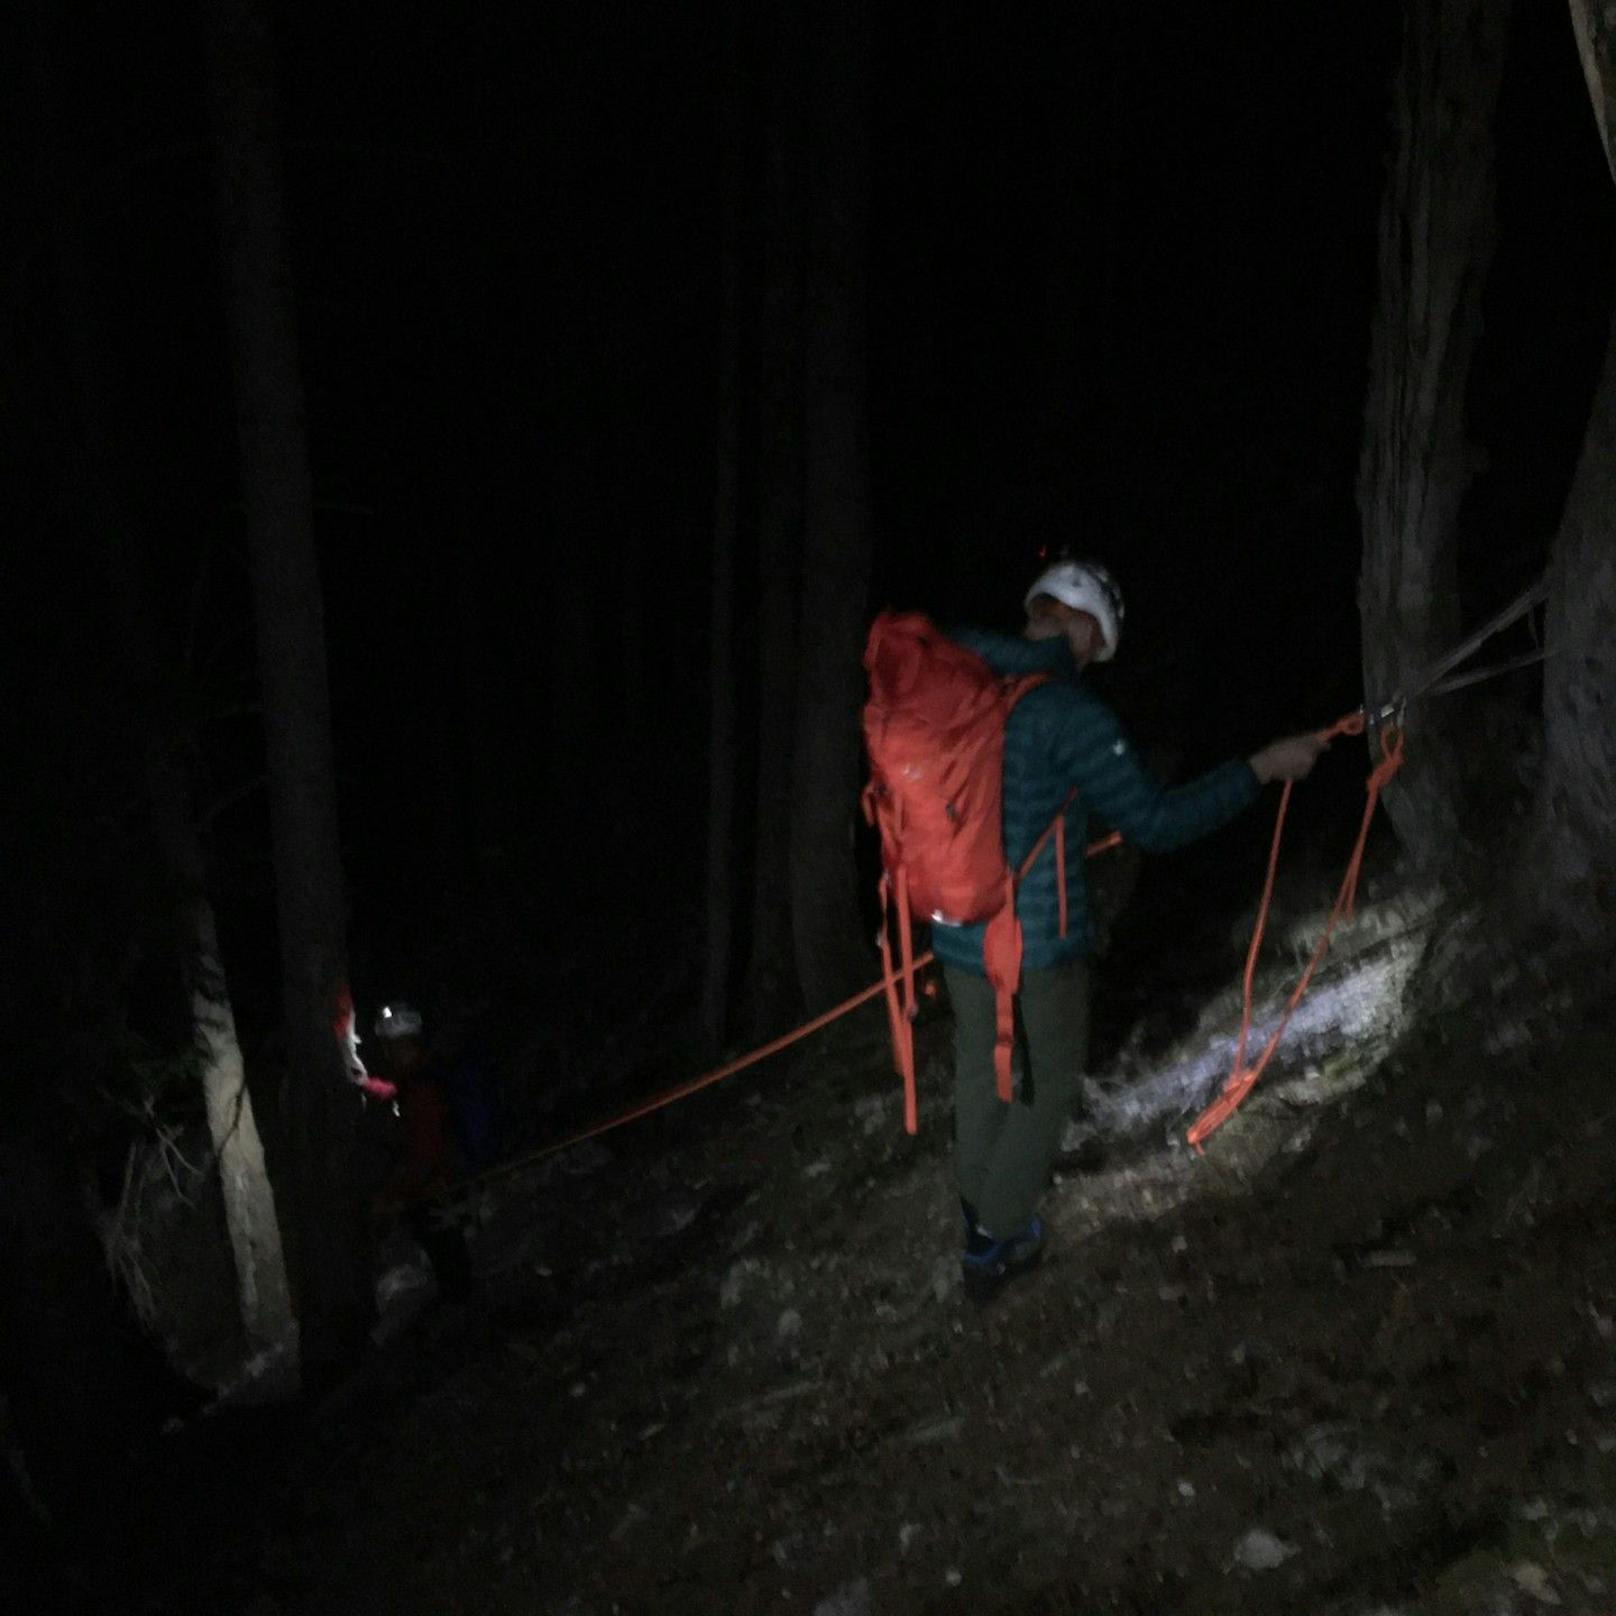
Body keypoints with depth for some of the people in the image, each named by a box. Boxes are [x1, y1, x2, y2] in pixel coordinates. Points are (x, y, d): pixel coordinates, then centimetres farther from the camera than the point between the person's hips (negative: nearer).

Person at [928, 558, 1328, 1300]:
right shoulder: (1067, 712, -22)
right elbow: (1155, 822, -20)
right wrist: (1263, 768, -13)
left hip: (957, 926, 6)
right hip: (1037, 941, -6)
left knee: (980, 1070, 24)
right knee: (1046, 1082, 15)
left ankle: (978, 1209, 42)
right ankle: (993, 1245, 24)